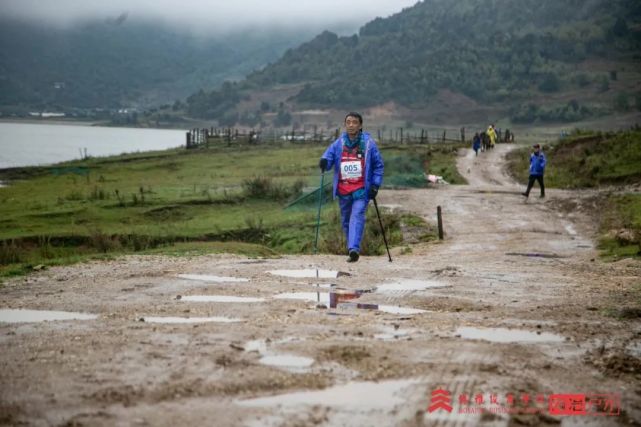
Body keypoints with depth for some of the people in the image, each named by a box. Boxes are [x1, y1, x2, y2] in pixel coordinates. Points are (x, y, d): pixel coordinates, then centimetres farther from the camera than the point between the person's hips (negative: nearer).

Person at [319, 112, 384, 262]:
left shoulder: (368, 143, 0)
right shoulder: (338, 144, 6)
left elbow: (379, 165, 5)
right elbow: (328, 156, 1)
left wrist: (375, 185, -4)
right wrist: (324, 161, -24)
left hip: (361, 189, -4)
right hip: (343, 190, 4)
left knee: (357, 216, -20)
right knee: (346, 220, 11)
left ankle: (354, 249, -29)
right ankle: (351, 247, 28)